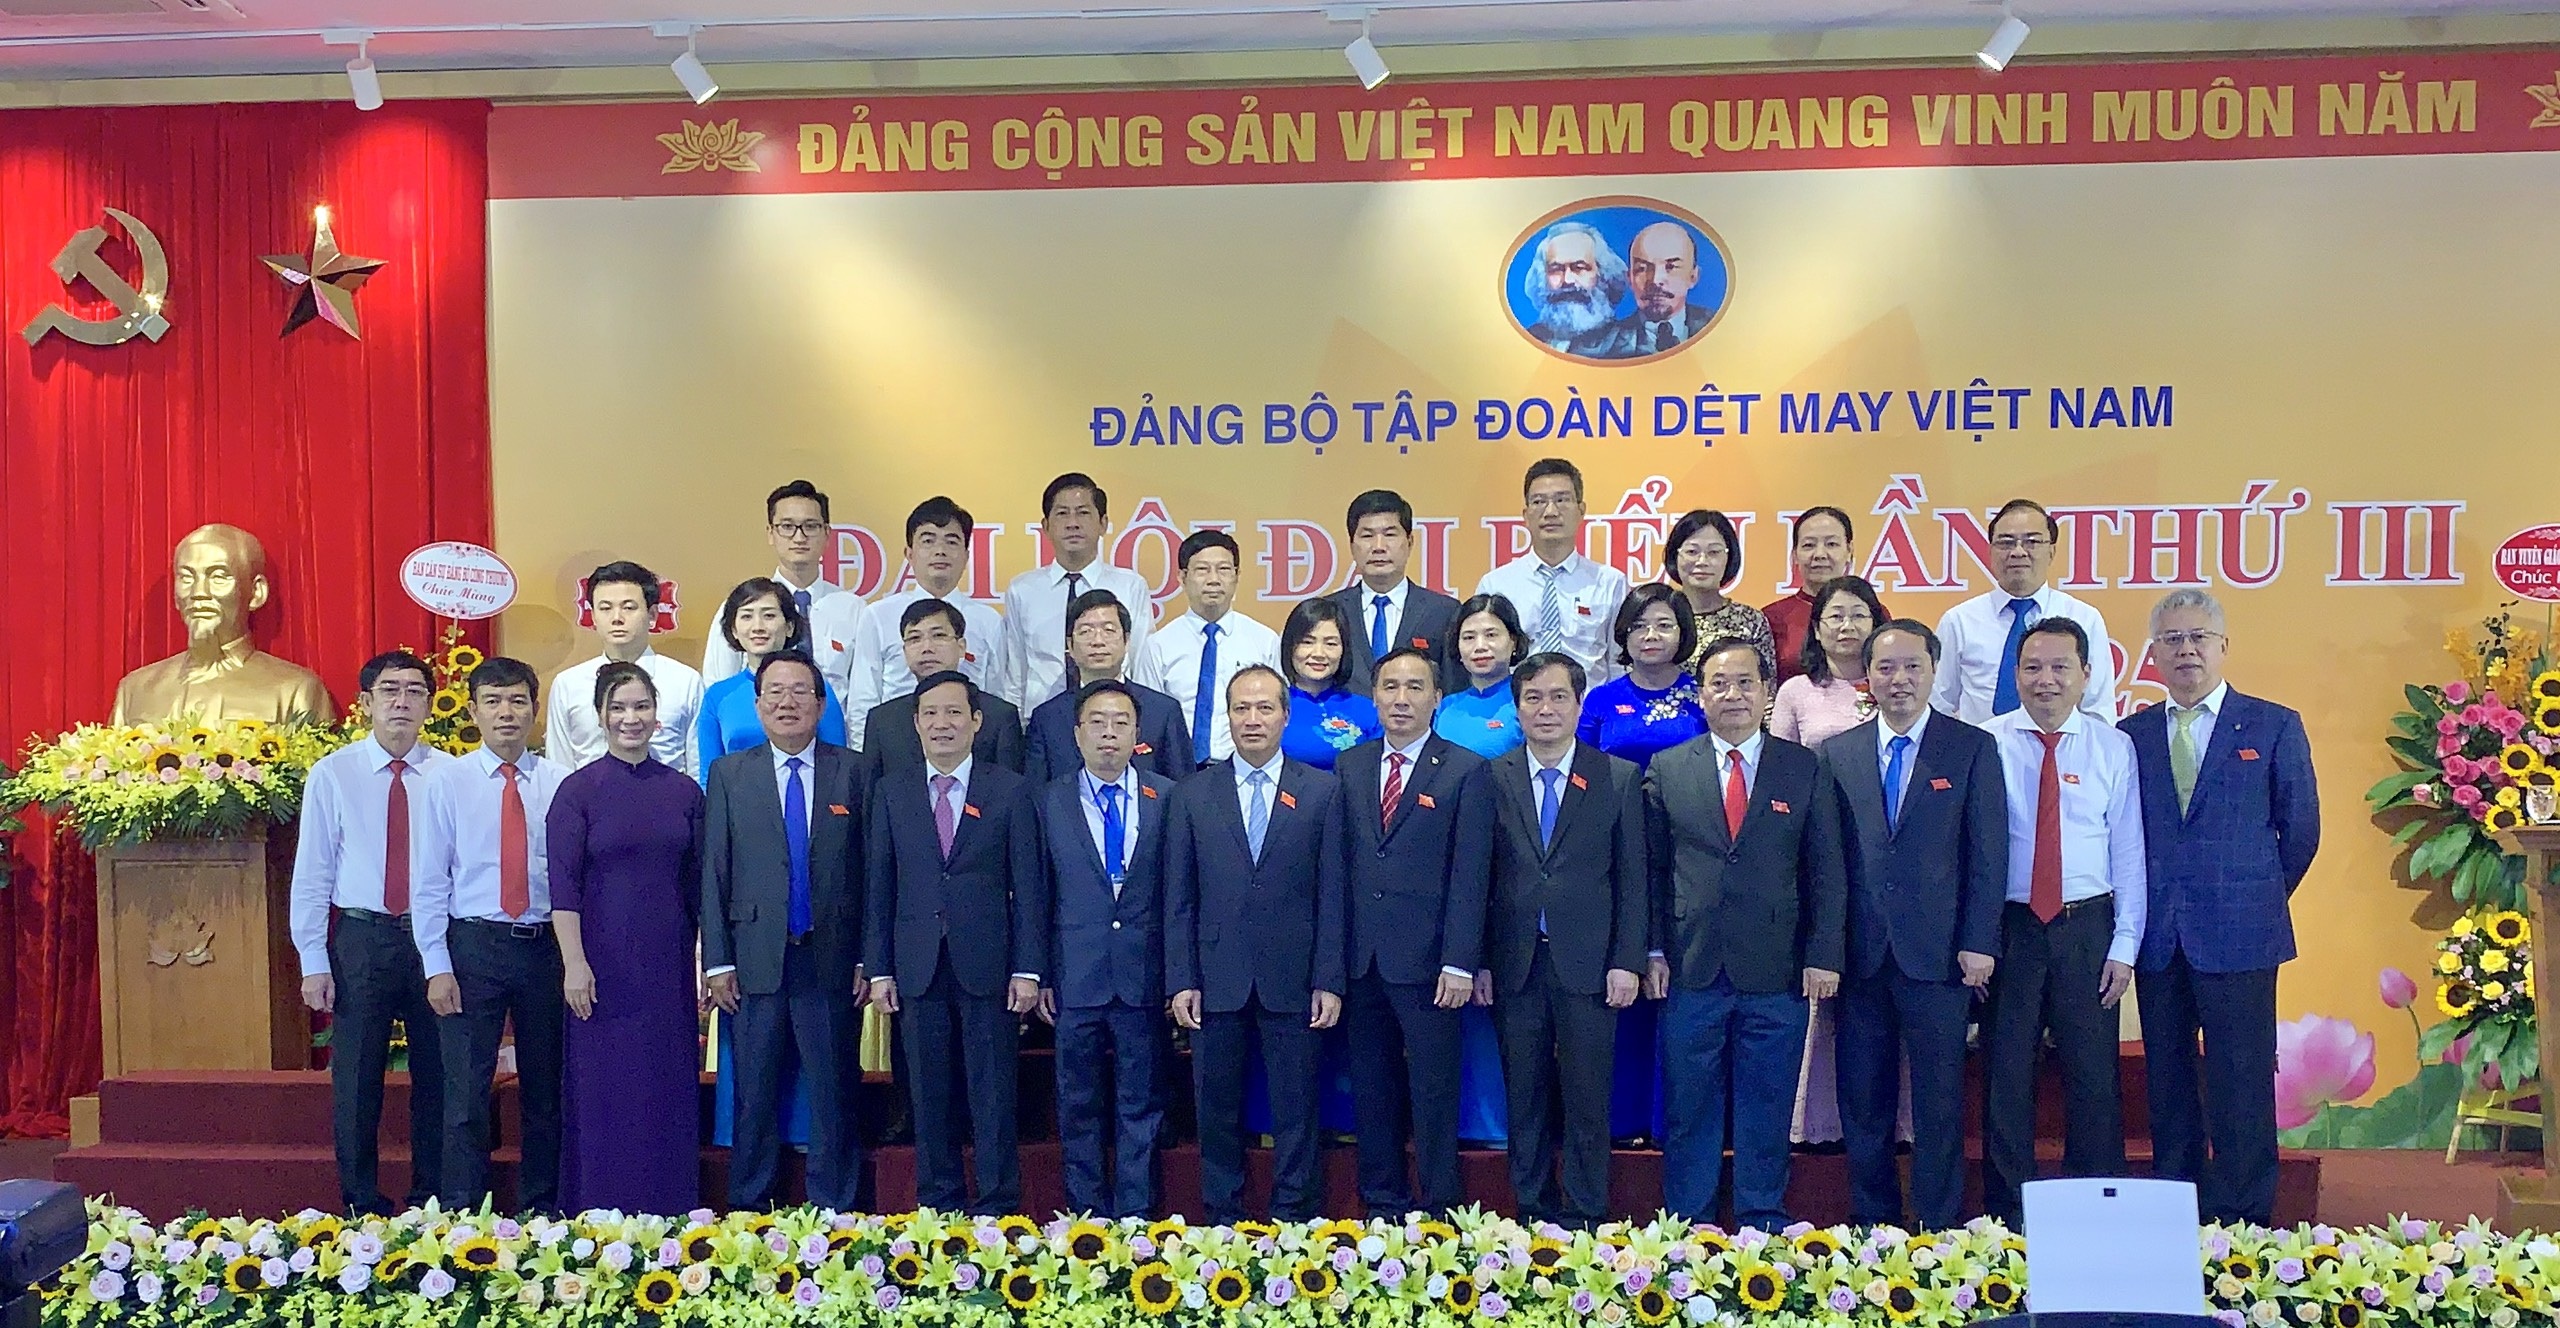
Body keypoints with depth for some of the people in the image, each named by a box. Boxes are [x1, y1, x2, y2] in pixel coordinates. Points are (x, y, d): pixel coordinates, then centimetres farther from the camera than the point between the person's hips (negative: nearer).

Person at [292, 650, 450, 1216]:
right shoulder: (331, 775, 0)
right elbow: (312, 875, 1)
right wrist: (314, 962, -4)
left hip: (433, 939, 1)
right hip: (361, 939, 0)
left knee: (436, 1079, 9)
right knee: (357, 1081, 7)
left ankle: (432, 1205, 23)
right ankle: (362, 1207, 21)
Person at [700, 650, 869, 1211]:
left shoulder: (852, 772, 5)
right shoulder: (728, 774, 7)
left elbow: (868, 870, 3)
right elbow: (713, 873, 4)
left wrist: (868, 959, -1)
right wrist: (717, 961, -2)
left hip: (831, 961, 0)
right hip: (756, 961, 0)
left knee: (833, 1096, 5)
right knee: (755, 1096, 8)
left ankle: (833, 1213, 16)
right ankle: (749, 1211, 19)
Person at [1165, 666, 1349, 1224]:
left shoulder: (1322, 792, 4)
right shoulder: (1192, 794, 7)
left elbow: (1332, 896, 1)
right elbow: (1178, 899, 5)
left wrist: (1329, 981, -4)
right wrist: (1181, 980, -2)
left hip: (1292, 980, -1)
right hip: (1217, 981, 1)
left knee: (1296, 1110, 5)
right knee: (1217, 1109, 8)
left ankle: (1293, 1218, 17)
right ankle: (1223, 1219, 20)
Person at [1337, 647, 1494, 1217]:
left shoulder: (1465, 770, -2)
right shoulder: (1349, 767, 11)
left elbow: (1470, 875, -7)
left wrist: (1459, 963, -13)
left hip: (1427, 961, -4)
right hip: (1361, 958, 4)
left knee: (1434, 1094, 3)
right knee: (1372, 1090, 11)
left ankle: (1441, 1212, 15)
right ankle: (1381, 1206, 23)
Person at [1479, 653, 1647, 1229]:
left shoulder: (1621, 779, 4)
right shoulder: (1492, 780, 6)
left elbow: (1633, 878, 2)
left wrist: (1627, 961, -5)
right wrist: (1479, 960, 1)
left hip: (1588, 963, -1)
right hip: (1515, 965, 1)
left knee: (1588, 1100, 3)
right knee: (1525, 1098, 8)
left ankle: (1584, 1219, 13)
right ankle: (1532, 1214, 18)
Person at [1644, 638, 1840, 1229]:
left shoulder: (1805, 769, 4)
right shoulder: (1668, 770, 6)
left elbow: (1825, 870, 3)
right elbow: (1652, 868, 6)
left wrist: (1824, 955, -3)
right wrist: (1653, 950, 0)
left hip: (1776, 971, 0)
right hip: (1690, 967, 1)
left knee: (1767, 1109, 8)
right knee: (1689, 1109, 8)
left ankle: (1762, 1222, 21)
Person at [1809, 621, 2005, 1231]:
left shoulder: (1973, 748, 2)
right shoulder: (1837, 753, 9)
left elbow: (1988, 853, -1)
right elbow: (1827, 857, 8)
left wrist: (1979, 943, -7)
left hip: (1939, 951, -2)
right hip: (1860, 952, 2)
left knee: (1939, 1100, 3)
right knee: (1862, 1100, 8)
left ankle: (1938, 1228, 14)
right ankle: (1871, 1222, 20)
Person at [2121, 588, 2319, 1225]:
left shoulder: (2274, 726, 2)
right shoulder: (2132, 734, 9)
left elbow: (2300, 828, 6)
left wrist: (2259, 896, 8)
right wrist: (2138, 915, 6)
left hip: (2239, 934, -3)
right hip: (2159, 936, 3)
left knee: (2241, 1086, 0)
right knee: (2168, 1083, 9)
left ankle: (2241, 1219, 9)